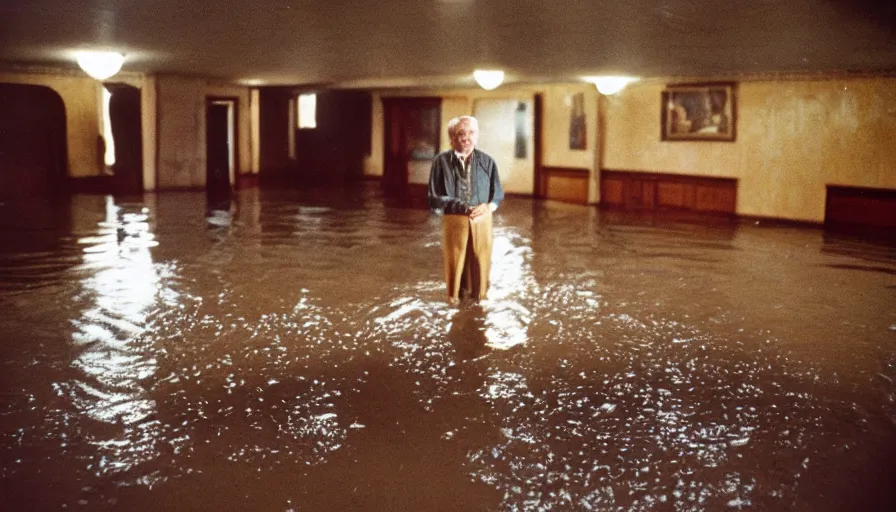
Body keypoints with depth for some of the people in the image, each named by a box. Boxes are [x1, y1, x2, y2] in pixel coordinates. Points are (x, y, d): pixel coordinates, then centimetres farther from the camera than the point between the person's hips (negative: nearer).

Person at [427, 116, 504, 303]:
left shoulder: (487, 161, 2)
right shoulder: (442, 161, -7)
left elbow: (498, 194, 9)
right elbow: (435, 199, -7)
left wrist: (487, 207, -13)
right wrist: (463, 208, -17)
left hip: (482, 220, 2)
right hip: (454, 221, -2)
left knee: (481, 261, 10)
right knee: (455, 262, 8)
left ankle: (479, 299, 29)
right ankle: (454, 298, 26)